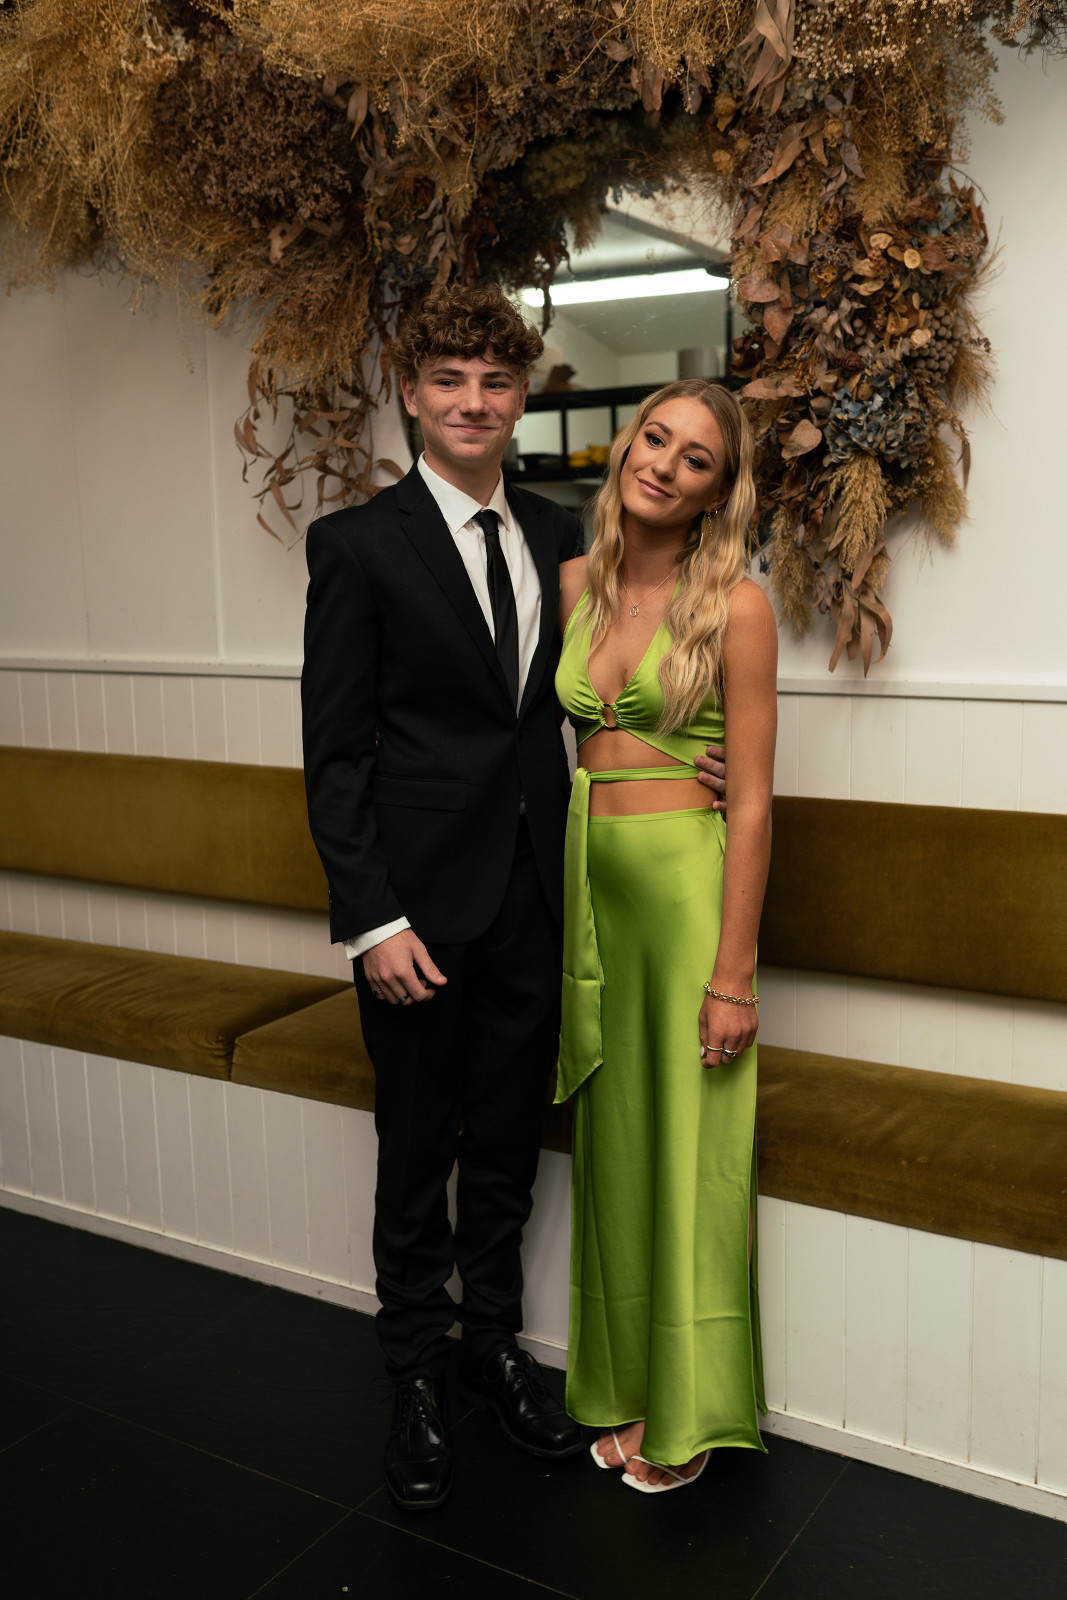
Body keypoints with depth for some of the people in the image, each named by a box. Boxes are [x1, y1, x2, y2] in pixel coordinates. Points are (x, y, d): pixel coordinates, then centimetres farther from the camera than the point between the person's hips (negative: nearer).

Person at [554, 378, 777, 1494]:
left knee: (686, 1148, 5)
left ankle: (686, 1411, 25)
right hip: (587, 879, 5)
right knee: (612, 1140, 14)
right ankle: (623, 1386, 32)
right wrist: (563, 904, 8)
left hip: (686, 882, -5)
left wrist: (732, 972, -15)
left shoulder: (733, 605, -10)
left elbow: (752, 799, -12)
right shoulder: (575, 583, 6)